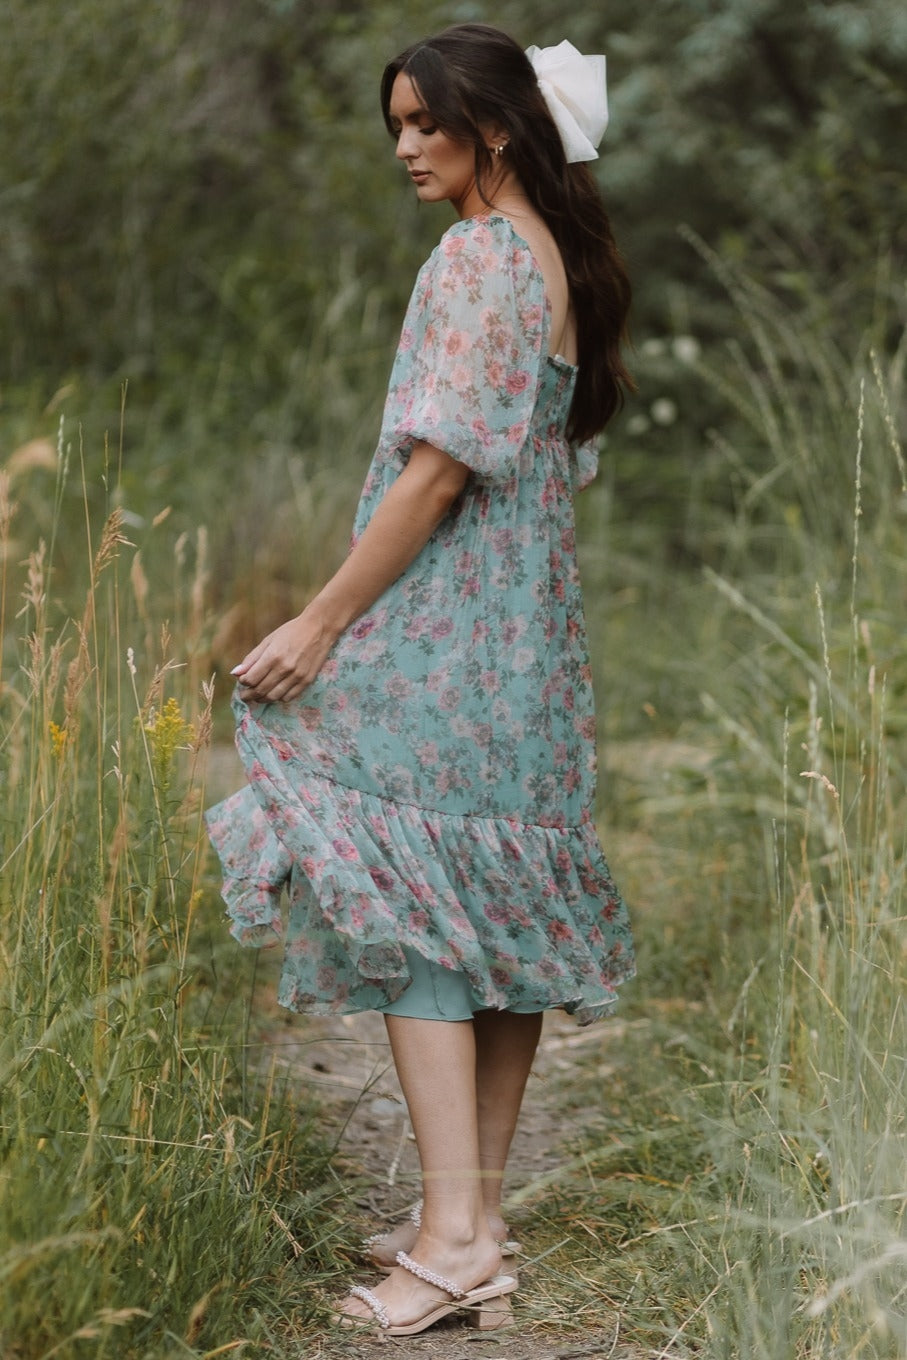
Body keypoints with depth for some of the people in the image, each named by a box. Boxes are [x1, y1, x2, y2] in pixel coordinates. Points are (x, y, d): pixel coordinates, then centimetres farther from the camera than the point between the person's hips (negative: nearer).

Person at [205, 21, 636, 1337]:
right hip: (531, 628, 9)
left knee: (408, 910, -7)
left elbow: (439, 471, -19)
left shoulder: (477, 259, -14)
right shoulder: (562, 260, 15)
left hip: (441, 634, -9)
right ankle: (477, 1216, 17)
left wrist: (323, 621, -15)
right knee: (497, 915, 10)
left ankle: (456, 1235, -10)